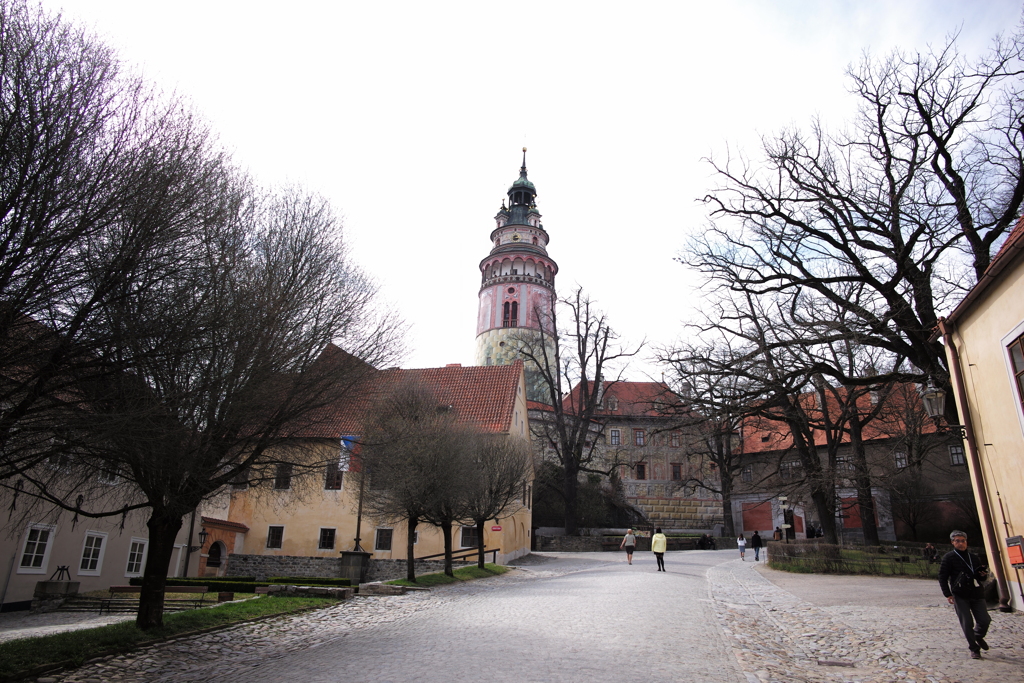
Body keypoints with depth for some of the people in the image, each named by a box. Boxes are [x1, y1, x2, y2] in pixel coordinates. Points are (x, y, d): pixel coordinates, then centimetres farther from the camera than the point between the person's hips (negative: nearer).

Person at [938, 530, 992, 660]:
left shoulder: (975, 558, 14)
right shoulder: (948, 558, -1)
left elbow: (982, 577, 24)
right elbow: (942, 577, -3)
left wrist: (983, 575, 0)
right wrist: (948, 594, -11)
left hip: (977, 594, 4)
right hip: (960, 596, -4)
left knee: (985, 620, 0)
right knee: (967, 623, -4)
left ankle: (978, 636, 31)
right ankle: (974, 648, 12)